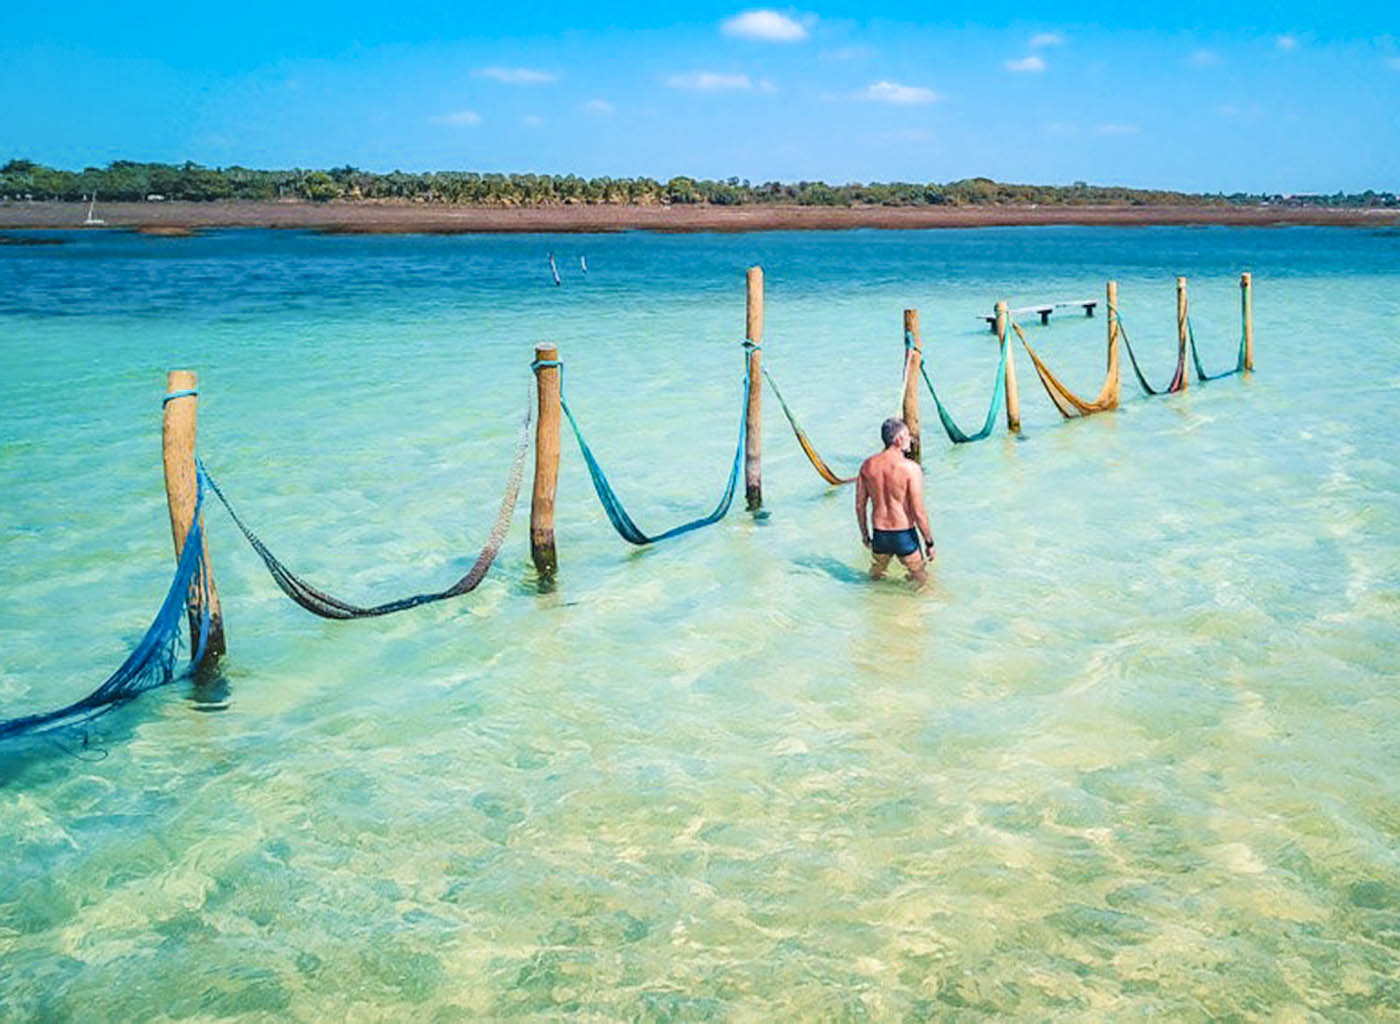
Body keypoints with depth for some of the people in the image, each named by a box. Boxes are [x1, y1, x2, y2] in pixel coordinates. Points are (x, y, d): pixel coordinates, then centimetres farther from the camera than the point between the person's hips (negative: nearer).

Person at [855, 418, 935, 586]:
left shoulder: (867, 465, -2)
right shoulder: (910, 468, -17)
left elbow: (860, 505, 4)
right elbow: (918, 511, -16)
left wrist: (864, 533, 19)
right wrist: (929, 542, -5)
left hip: (879, 535, 4)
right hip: (904, 535, -4)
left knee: (874, 578, 24)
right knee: (919, 580, 13)